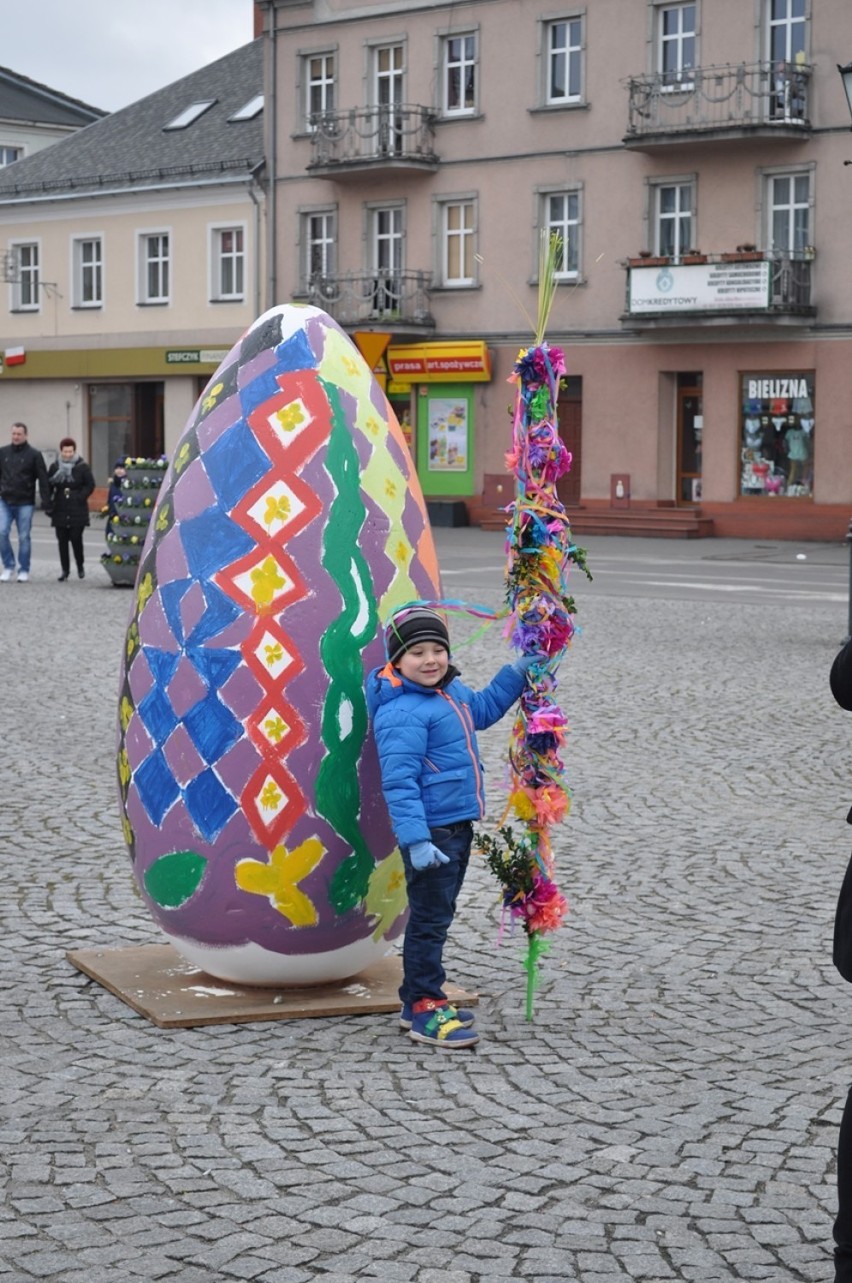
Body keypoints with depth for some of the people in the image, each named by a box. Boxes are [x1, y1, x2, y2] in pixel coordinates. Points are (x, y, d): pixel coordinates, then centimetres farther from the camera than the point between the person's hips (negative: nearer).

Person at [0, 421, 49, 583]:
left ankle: (24, 571, 13)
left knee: (24, 537, 3)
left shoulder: (34, 455, -1)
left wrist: (45, 501, -11)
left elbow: (43, 479, -3)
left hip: (25, 503, -2)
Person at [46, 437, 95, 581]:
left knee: (76, 539, -6)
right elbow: (48, 486, 8)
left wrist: (80, 497, -12)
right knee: (62, 540, 2)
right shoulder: (55, 467, 8)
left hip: (77, 511, -3)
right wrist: (49, 503, -3)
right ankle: (65, 570, 9)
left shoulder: (82, 467, 0)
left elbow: (90, 485, 0)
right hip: (60, 510, 3)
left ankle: (80, 566, 16)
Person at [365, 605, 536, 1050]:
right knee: (430, 919, -3)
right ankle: (426, 1011, 5)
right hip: (430, 830, -10)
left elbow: (483, 708, 32)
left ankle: (416, 1001, 29)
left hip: (457, 825, 10)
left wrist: (517, 673, 24)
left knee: (436, 915, 18)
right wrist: (415, 840, -31)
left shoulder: (451, 692, 8)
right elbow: (398, 781, -26)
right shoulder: (401, 712, -21)